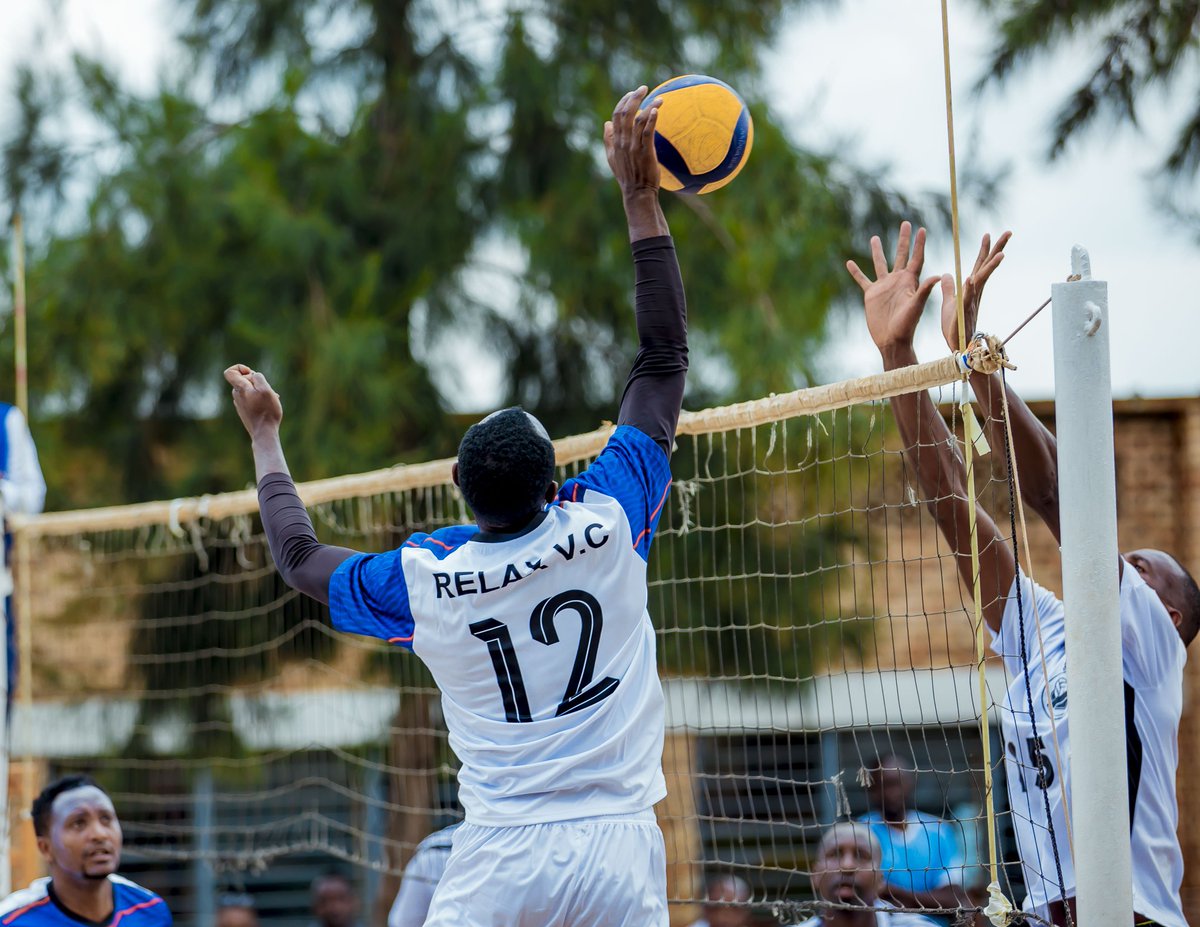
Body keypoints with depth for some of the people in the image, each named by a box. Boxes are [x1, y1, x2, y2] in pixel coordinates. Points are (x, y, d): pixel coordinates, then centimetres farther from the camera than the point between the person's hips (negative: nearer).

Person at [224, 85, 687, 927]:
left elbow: (300, 557, 20)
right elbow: (665, 361, 6)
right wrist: (640, 198, 10)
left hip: (497, 859, 1)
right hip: (618, 854, 0)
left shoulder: (423, 578, -1)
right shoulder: (606, 526, -3)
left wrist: (265, 433, 33)